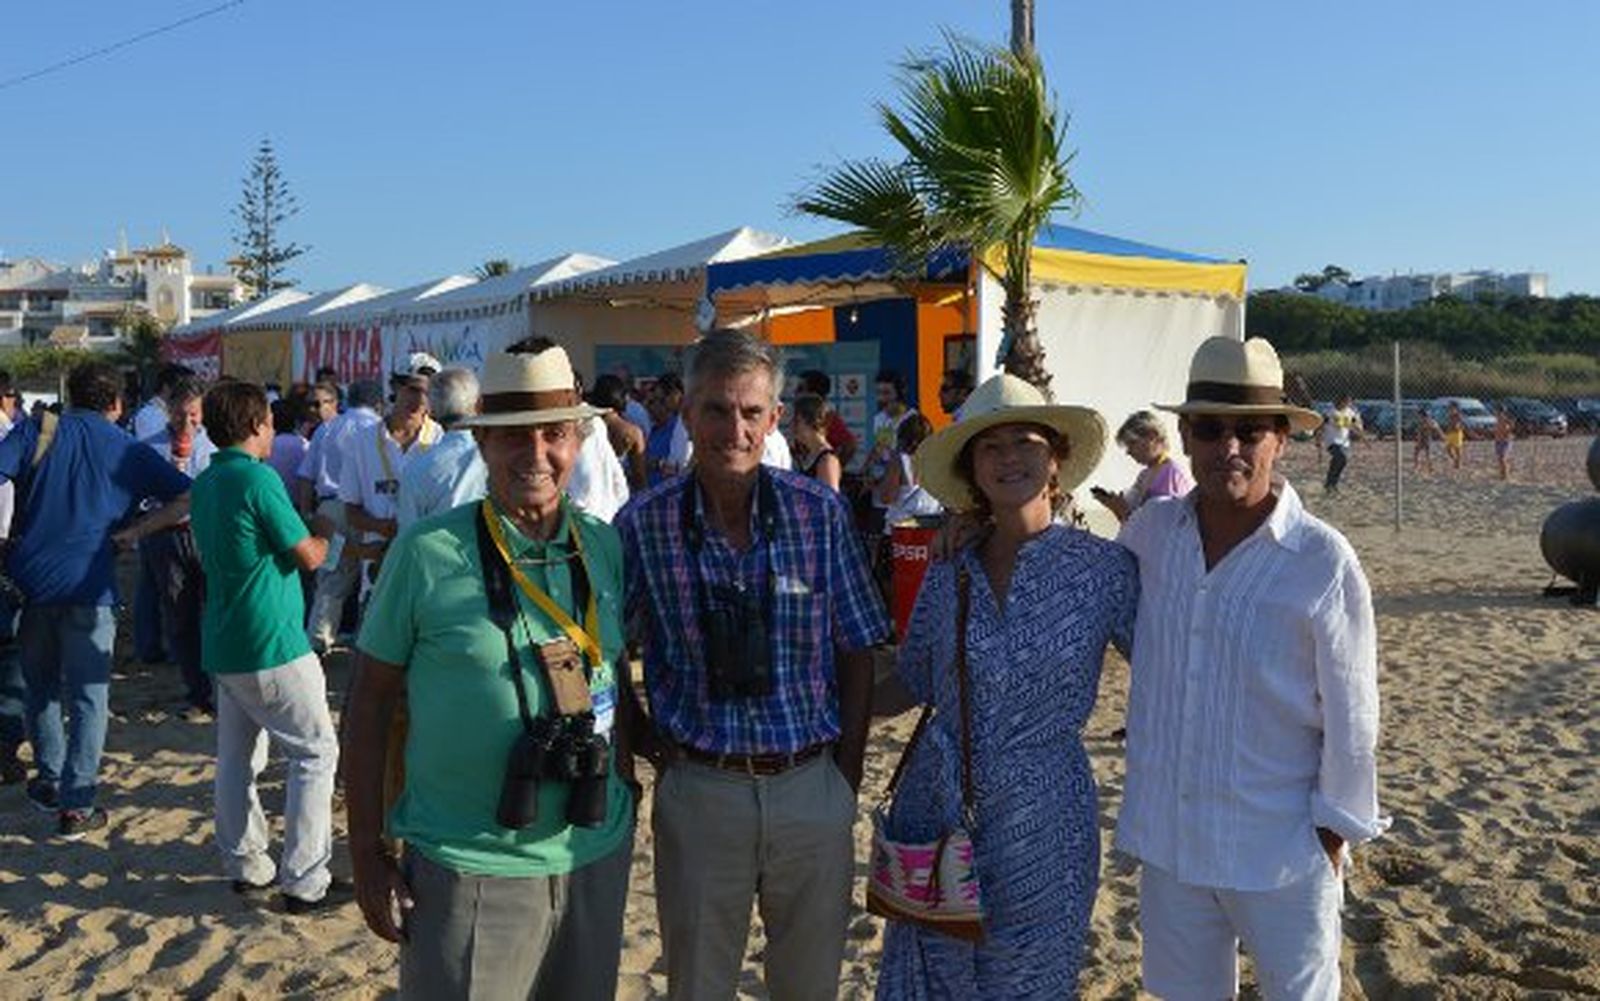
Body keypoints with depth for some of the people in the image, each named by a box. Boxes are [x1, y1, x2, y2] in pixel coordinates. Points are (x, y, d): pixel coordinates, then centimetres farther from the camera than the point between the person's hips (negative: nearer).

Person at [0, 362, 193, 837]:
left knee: (41, 687, 21)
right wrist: (135, 531, -1)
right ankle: (76, 806, 5)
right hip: (88, 586, -2)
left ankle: (49, 779, 32)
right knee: (87, 697, 5)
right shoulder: (130, 451, 5)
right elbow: (187, 498, -3)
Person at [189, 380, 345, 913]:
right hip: (272, 647, -9)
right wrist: (324, 530, 8)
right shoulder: (259, 479, -16)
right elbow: (309, 556, -13)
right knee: (316, 752, -1)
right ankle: (305, 882, 0)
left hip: (224, 645, 9)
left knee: (237, 757, 14)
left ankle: (245, 866, 22)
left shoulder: (205, 483, 10)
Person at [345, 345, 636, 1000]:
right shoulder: (426, 552, -11)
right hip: (467, 869, -4)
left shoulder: (605, 547, 1)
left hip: (597, 856, 4)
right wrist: (368, 855, -4)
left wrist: (627, 795, 13)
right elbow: (370, 705, -5)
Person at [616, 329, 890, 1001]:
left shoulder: (820, 513, -5)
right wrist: (649, 743, -3)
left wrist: (846, 781, 0)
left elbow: (857, 657, 1)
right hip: (699, 792, 0)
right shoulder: (644, 524, -7)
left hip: (812, 788, 1)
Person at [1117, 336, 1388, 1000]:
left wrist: (1334, 832, -3)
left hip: (1281, 850, -4)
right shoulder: (1152, 531, -4)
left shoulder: (1323, 562, -16)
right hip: (1168, 839, 4)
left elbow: (1350, 718, -9)